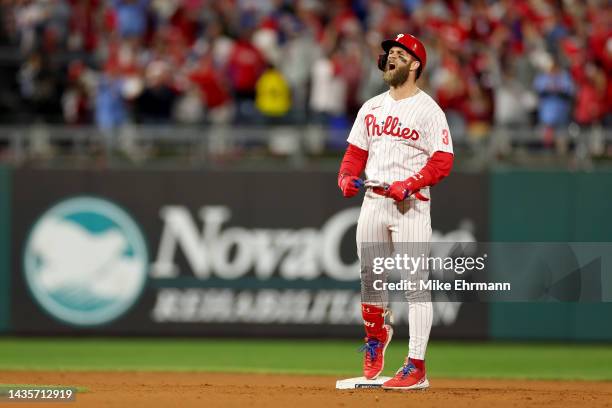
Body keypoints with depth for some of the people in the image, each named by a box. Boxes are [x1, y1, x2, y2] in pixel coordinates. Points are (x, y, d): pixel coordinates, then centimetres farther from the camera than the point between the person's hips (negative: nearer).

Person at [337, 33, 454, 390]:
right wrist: (347, 178, -1)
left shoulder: (428, 110, -4)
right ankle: (376, 336, 35)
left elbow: (442, 162, -10)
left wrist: (409, 185, -21)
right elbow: (356, 152, 20)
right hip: (373, 200, 6)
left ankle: (416, 367, -9)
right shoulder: (372, 108, 16)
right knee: (370, 277, 11)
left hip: (410, 204, -6)